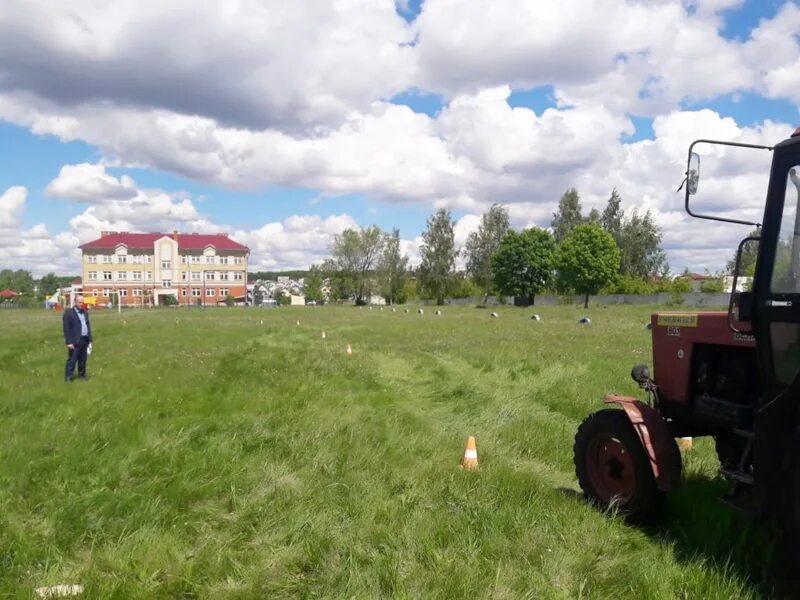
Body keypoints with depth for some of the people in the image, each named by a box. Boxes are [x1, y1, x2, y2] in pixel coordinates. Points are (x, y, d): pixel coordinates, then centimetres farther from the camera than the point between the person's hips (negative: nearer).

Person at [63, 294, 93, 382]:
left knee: (83, 359, 13)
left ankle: (82, 374, 24)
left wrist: (90, 339, 12)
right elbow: (66, 329, -11)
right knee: (72, 359, -3)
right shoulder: (68, 313, -7)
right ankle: (68, 376, 3)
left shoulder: (85, 312, 13)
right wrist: (69, 342, -15)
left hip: (85, 340, 6)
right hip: (75, 341, -6)